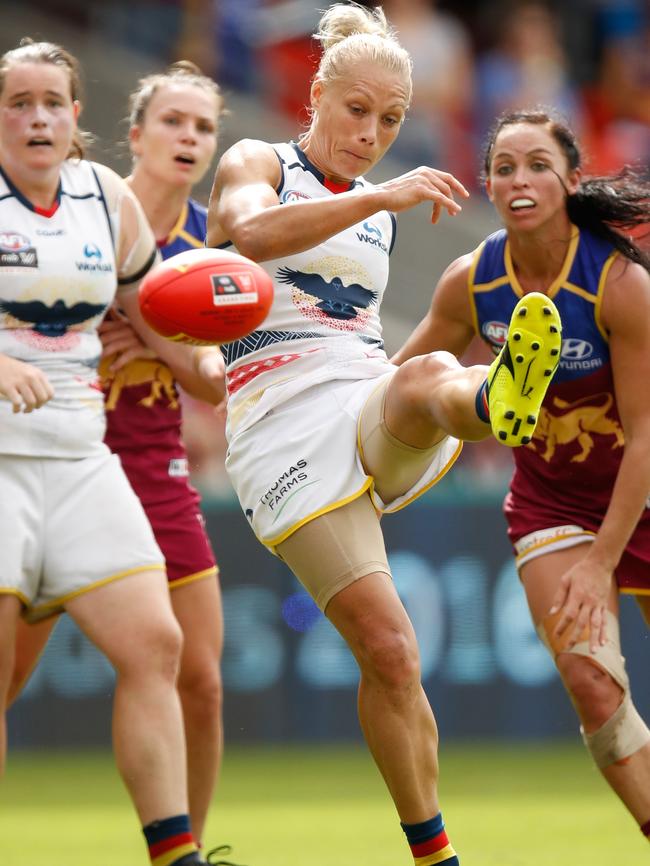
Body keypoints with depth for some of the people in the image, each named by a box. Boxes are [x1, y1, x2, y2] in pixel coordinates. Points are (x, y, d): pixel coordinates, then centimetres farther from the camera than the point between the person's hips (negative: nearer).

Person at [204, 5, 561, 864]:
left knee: (427, 376, -37)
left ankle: (497, 403, -75)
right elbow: (251, 229, -19)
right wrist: (382, 197, -28)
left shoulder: (380, 214, 24)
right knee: (388, 651, -12)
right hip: (282, 430, -3)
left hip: (372, 413, 3)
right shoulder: (257, 163, 6)